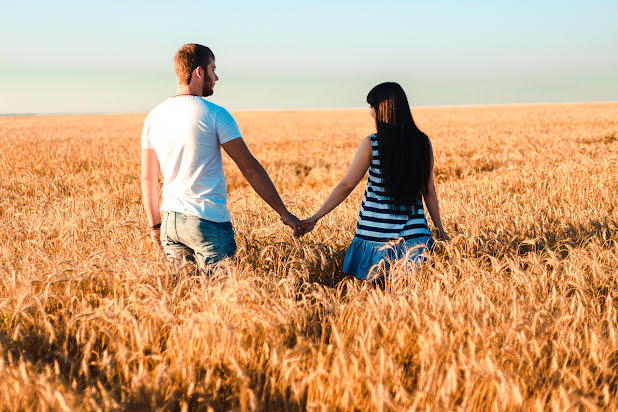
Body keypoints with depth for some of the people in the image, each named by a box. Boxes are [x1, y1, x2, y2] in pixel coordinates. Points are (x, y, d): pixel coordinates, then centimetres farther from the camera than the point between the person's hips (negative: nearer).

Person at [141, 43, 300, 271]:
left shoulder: (154, 117, 7)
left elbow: (147, 178, 12)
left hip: (170, 220, 6)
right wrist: (283, 212, -2)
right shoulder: (215, 114, -8)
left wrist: (155, 226, 21)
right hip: (208, 221, -5)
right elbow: (250, 168, -8)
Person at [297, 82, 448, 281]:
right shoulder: (422, 142, 1)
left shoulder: (371, 144, -7)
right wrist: (440, 229, 16)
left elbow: (346, 186, -6)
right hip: (414, 233, 2)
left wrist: (314, 218, 0)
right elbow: (429, 191, 6)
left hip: (375, 232, -2)